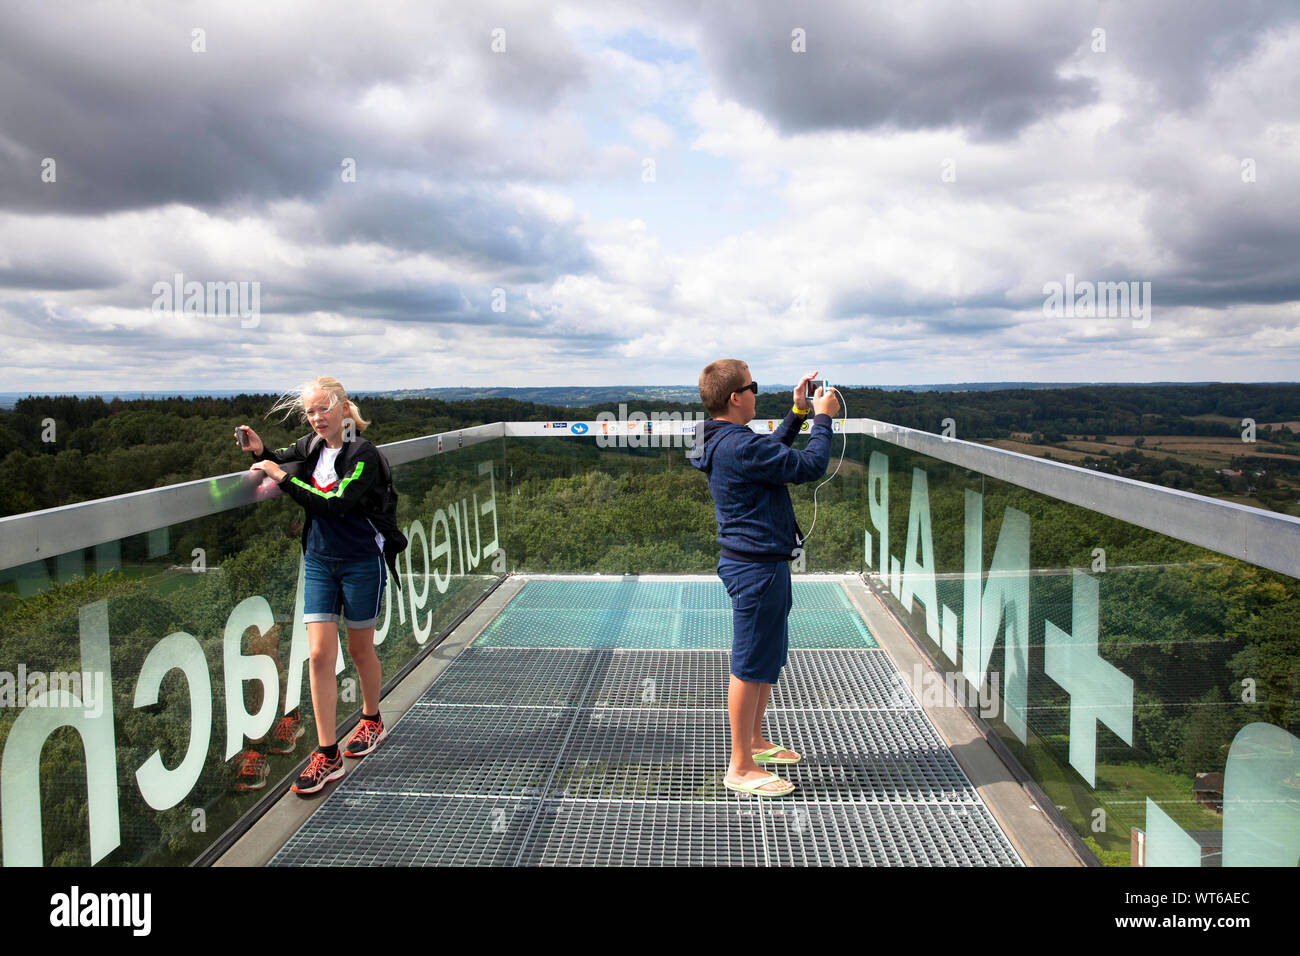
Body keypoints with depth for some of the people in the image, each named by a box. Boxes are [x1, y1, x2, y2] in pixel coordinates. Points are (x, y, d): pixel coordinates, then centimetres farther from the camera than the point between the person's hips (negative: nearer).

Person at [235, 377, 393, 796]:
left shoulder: (362, 454, -15)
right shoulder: (311, 446, 3)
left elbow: (336, 505, -25)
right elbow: (281, 459, 25)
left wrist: (284, 478, -22)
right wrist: (260, 451, 2)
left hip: (361, 562, -5)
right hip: (318, 561, 5)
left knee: (360, 649, 11)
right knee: (320, 654, -4)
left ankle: (371, 720, 38)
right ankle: (327, 754, 3)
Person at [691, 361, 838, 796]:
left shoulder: (724, 442, 9)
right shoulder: (739, 446, -24)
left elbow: (773, 452, 28)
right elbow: (810, 466, -20)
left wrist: (798, 412, 21)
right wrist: (822, 417, -6)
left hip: (757, 562, 11)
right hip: (757, 567, -11)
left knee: (767, 660, 23)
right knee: (751, 667, -1)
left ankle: (754, 741, 38)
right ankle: (741, 768, 11)